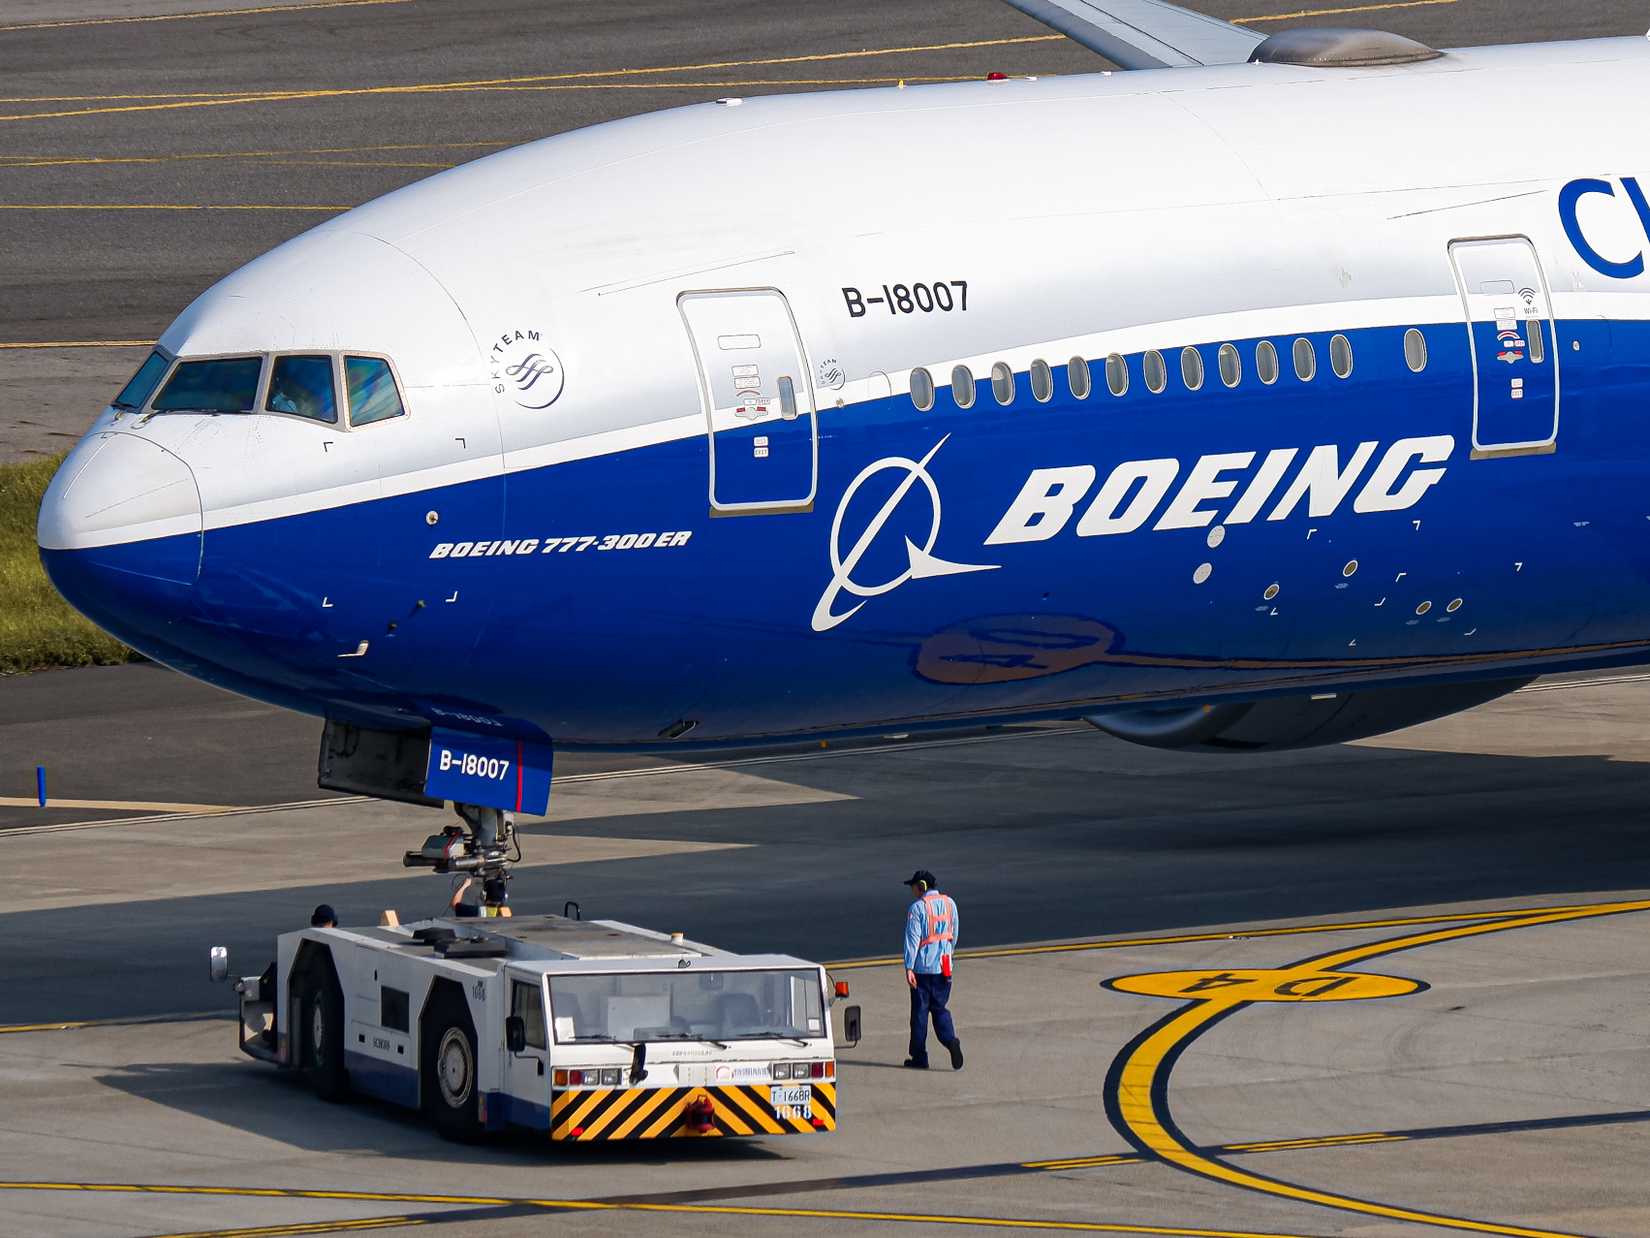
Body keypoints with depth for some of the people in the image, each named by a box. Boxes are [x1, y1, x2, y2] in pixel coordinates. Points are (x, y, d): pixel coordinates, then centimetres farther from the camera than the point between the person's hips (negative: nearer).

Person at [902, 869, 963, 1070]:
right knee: (939, 1008, 13)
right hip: (944, 967, 5)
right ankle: (950, 1040, -13)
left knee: (920, 1011, 4)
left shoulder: (918, 907, -11)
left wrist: (909, 968, -16)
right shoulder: (949, 903, 7)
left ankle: (919, 1057, 8)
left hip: (922, 967, -5)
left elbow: (912, 939, -15)